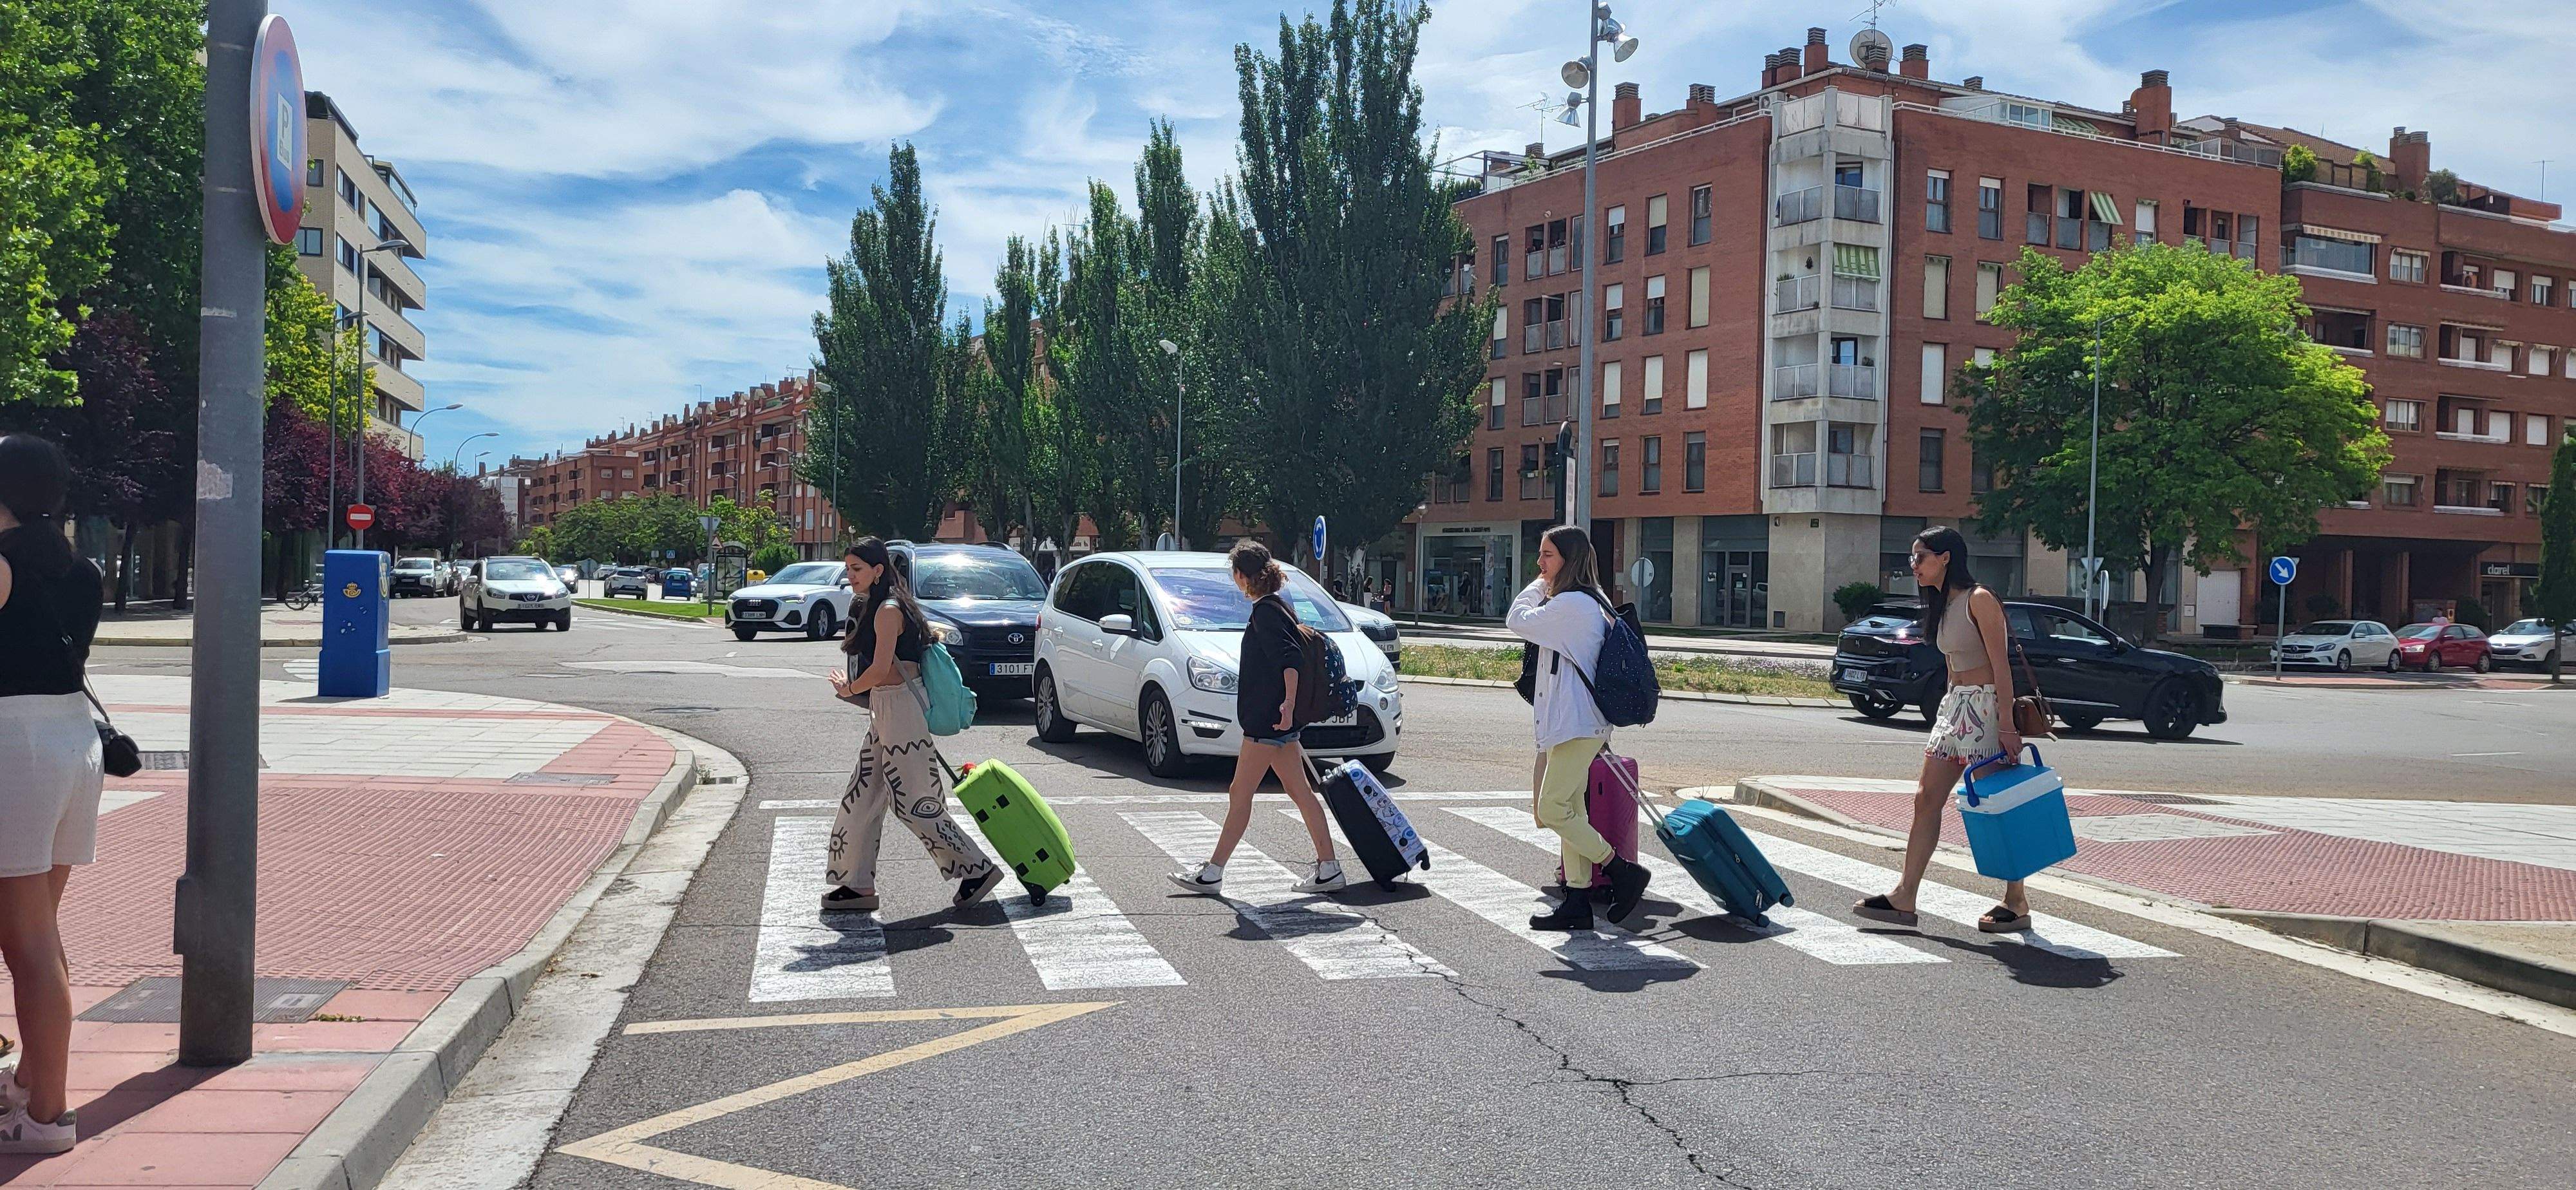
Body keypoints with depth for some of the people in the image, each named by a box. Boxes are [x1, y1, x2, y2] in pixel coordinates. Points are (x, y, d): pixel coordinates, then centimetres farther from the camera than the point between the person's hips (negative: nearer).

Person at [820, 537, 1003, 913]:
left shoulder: (888, 610, -15)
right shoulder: (880, 608, 17)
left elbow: (881, 669, -20)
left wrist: (848, 689, -5)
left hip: (900, 709, -11)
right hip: (886, 713, 11)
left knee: (913, 803, -5)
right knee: (862, 798, 11)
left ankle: (977, 868, 3)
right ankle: (858, 885, 17)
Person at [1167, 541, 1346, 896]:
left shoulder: (1265, 612, -15)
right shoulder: (1277, 607, 15)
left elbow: (1290, 657, -26)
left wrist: (1289, 703, -32)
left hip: (1268, 720, -10)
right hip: (1276, 720, 10)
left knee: (1240, 793, -3)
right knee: (1301, 793, 10)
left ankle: (1212, 874, 4)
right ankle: (1328, 868, 11)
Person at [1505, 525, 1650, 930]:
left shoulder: (1570, 604, -16)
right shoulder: (1592, 603, 16)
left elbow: (1517, 621, -7)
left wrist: (1538, 586, 4)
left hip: (1577, 723, -11)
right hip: (1576, 722, 11)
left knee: (1553, 809, -10)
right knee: (1569, 808, 9)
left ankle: (1624, 871, -2)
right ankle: (1577, 903, 11)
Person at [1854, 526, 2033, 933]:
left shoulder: (1979, 600, -12)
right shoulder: (1942, 605, 14)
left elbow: (2001, 666, -16)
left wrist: (2006, 726, -20)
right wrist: (1953, 707, 18)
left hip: (1985, 705, -9)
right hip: (1953, 705, 9)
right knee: (1926, 800, 4)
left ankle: (2017, 903, 10)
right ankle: (1904, 898, 5)